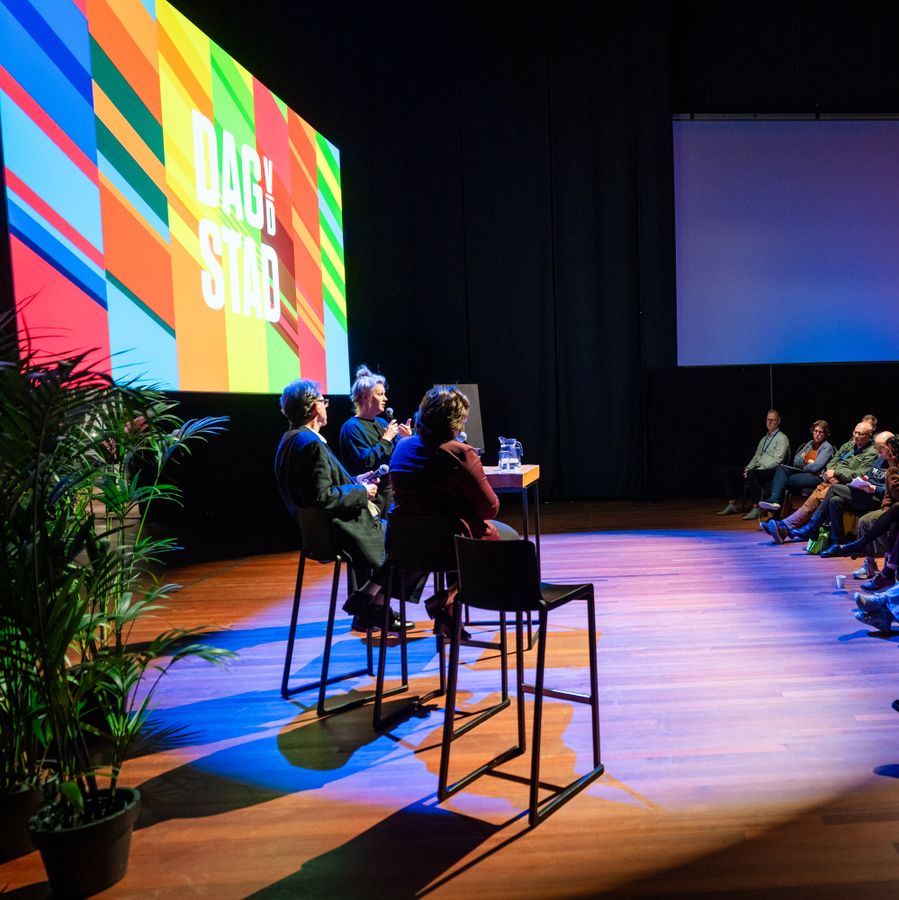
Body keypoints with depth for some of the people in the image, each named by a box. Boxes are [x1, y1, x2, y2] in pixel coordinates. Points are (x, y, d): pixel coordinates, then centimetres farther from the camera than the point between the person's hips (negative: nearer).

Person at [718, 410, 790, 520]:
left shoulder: (782, 438, 0)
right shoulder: (764, 439, 25)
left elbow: (776, 461, -12)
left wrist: (751, 471, -19)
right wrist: (748, 468, 0)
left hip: (771, 471, -8)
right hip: (757, 469, 9)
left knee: (752, 474, -42)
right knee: (725, 470, -2)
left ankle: (756, 509, -36)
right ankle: (732, 504, -5)